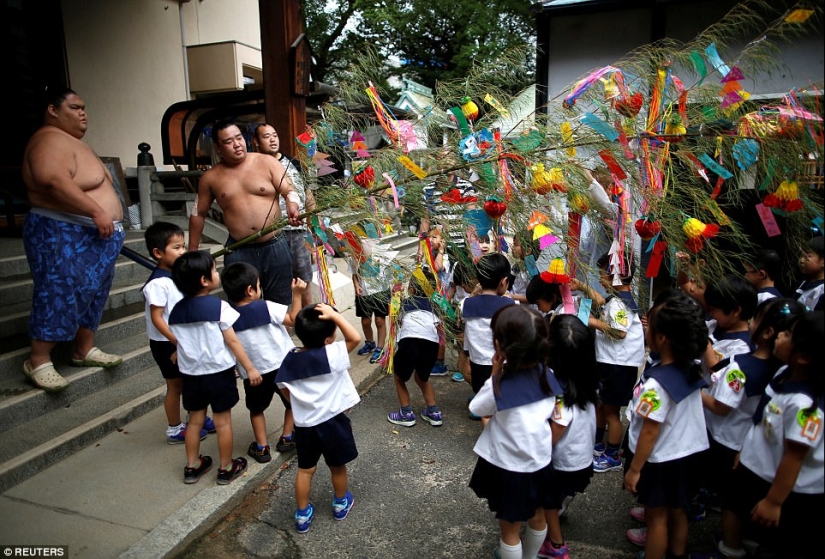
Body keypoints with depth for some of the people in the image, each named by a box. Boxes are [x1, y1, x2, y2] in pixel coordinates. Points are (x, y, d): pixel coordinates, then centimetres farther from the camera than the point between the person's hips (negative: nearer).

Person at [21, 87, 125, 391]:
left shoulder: (75, 142, 19)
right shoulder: (51, 140, -15)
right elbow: (54, 181, -32)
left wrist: (109, 221, 21)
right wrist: (97, 212, -32)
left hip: (94, 237, 11)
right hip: (63, 238, -10)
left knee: (92, 295, 14)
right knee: (60, 296, -8)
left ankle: (85, 350, 25)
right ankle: (38, 361, 4)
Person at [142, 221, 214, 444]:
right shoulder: (158, 283, -23)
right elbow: (156, 318, -23)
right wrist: (177, 342, -25)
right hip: (166, 344, -8)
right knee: (175, 385, 6)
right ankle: (175, 430, 23)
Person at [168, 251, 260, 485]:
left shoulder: (177, 310, 1)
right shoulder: (219, 306, -16)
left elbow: (180, 343, 8)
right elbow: (232, 341, -14)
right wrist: (250, 368, -8)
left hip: (191, 373, 5)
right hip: (219, 372, -5)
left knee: (195, 420, 18)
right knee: (223, 421, 8)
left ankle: (192, 466, 30)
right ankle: (226, 468, 21)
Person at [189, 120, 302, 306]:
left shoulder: (267, 162, 0)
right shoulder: (210, 177, 5)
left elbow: (288, 190, -6)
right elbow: (198, 214, 14)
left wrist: (292, 206, -30)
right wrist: (192, 251, 15)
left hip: (274, 246, -1)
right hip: (238, 252, 1)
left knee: (281, 304, 9)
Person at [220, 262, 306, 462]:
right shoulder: (267, 308, -15)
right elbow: (294, 319, -7)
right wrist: (297, 294, -2)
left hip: (253, 373, 2)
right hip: (283, 366, -2)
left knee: (256, 408, 23)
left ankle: (262, 448, 22)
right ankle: (287, 438, 30)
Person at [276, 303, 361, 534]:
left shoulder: (290, 359, -6)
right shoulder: (330, 355, -23)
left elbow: (286, 391, 4)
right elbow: (355, 338, -22)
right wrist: (334, 315, -25)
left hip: (304, 424, 4)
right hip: (332, 422, -3)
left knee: (305, 469, 18)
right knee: (337, 466, 19)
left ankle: (302, 515, 30)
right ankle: (341, 504, 40)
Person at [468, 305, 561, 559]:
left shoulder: (499, 386, -29)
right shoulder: (545, 374, -13)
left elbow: (477, 409, -9)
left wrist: (495, 373, -11)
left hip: (510, 469, -6)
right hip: (541, 461, 6)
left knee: (510, 529, 17)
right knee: (538, 518, 28)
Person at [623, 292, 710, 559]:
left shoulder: (656, 383, -30)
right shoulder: (692, 369, -9)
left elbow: (650, 431, -23)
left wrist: (634, 469, -14)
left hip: (658, 460, -7)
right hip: (685, 453, 7)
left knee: (656, 517, 12)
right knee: (677, 511, 24)